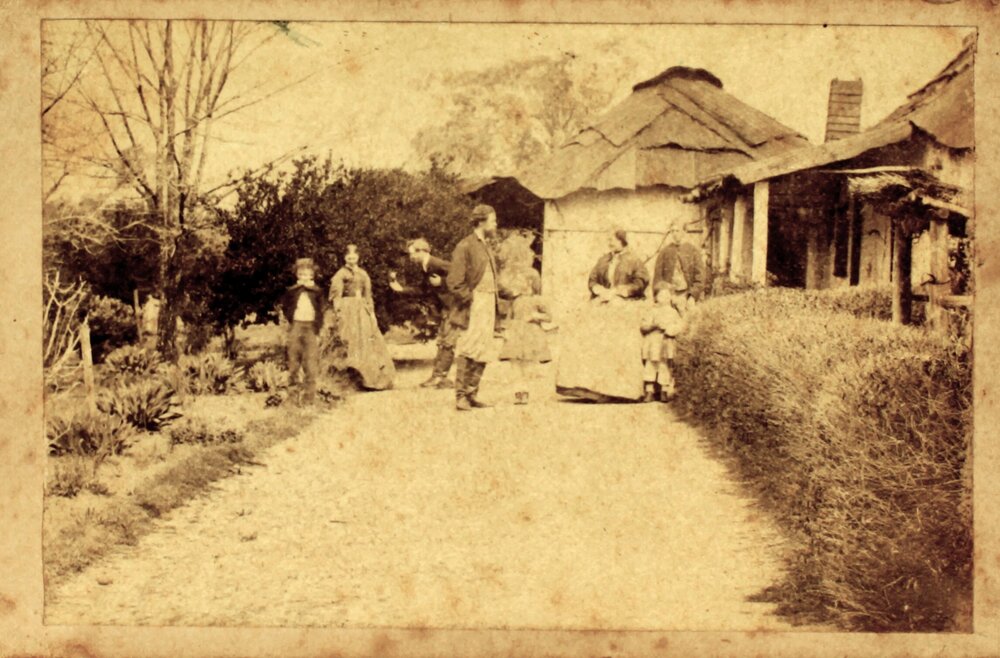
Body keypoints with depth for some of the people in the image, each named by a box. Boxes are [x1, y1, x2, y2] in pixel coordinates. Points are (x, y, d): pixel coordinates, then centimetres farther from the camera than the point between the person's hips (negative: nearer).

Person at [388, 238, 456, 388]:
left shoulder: (437, 264, -19)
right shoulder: (425, 268, 10)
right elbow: (424, 290, 19)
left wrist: (441, 281, -21)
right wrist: (401, 289, 14)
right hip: (446, 308, 10)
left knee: (447, 342, -6)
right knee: (441, 342, 10)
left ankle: (439, 376, -3)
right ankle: (439, 377, 13)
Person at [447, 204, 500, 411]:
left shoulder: (486, 247, 19)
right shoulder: (465, 246, -8)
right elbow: (454, 283, -13)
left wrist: (495, 301, 15)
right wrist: (470, 300, -15)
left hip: (487, 308, 9)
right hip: (472, 309, -8)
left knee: (483, 353, 8)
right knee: (467, 352, -9)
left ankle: (472, 395, 14)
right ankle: (460, 397, -5)